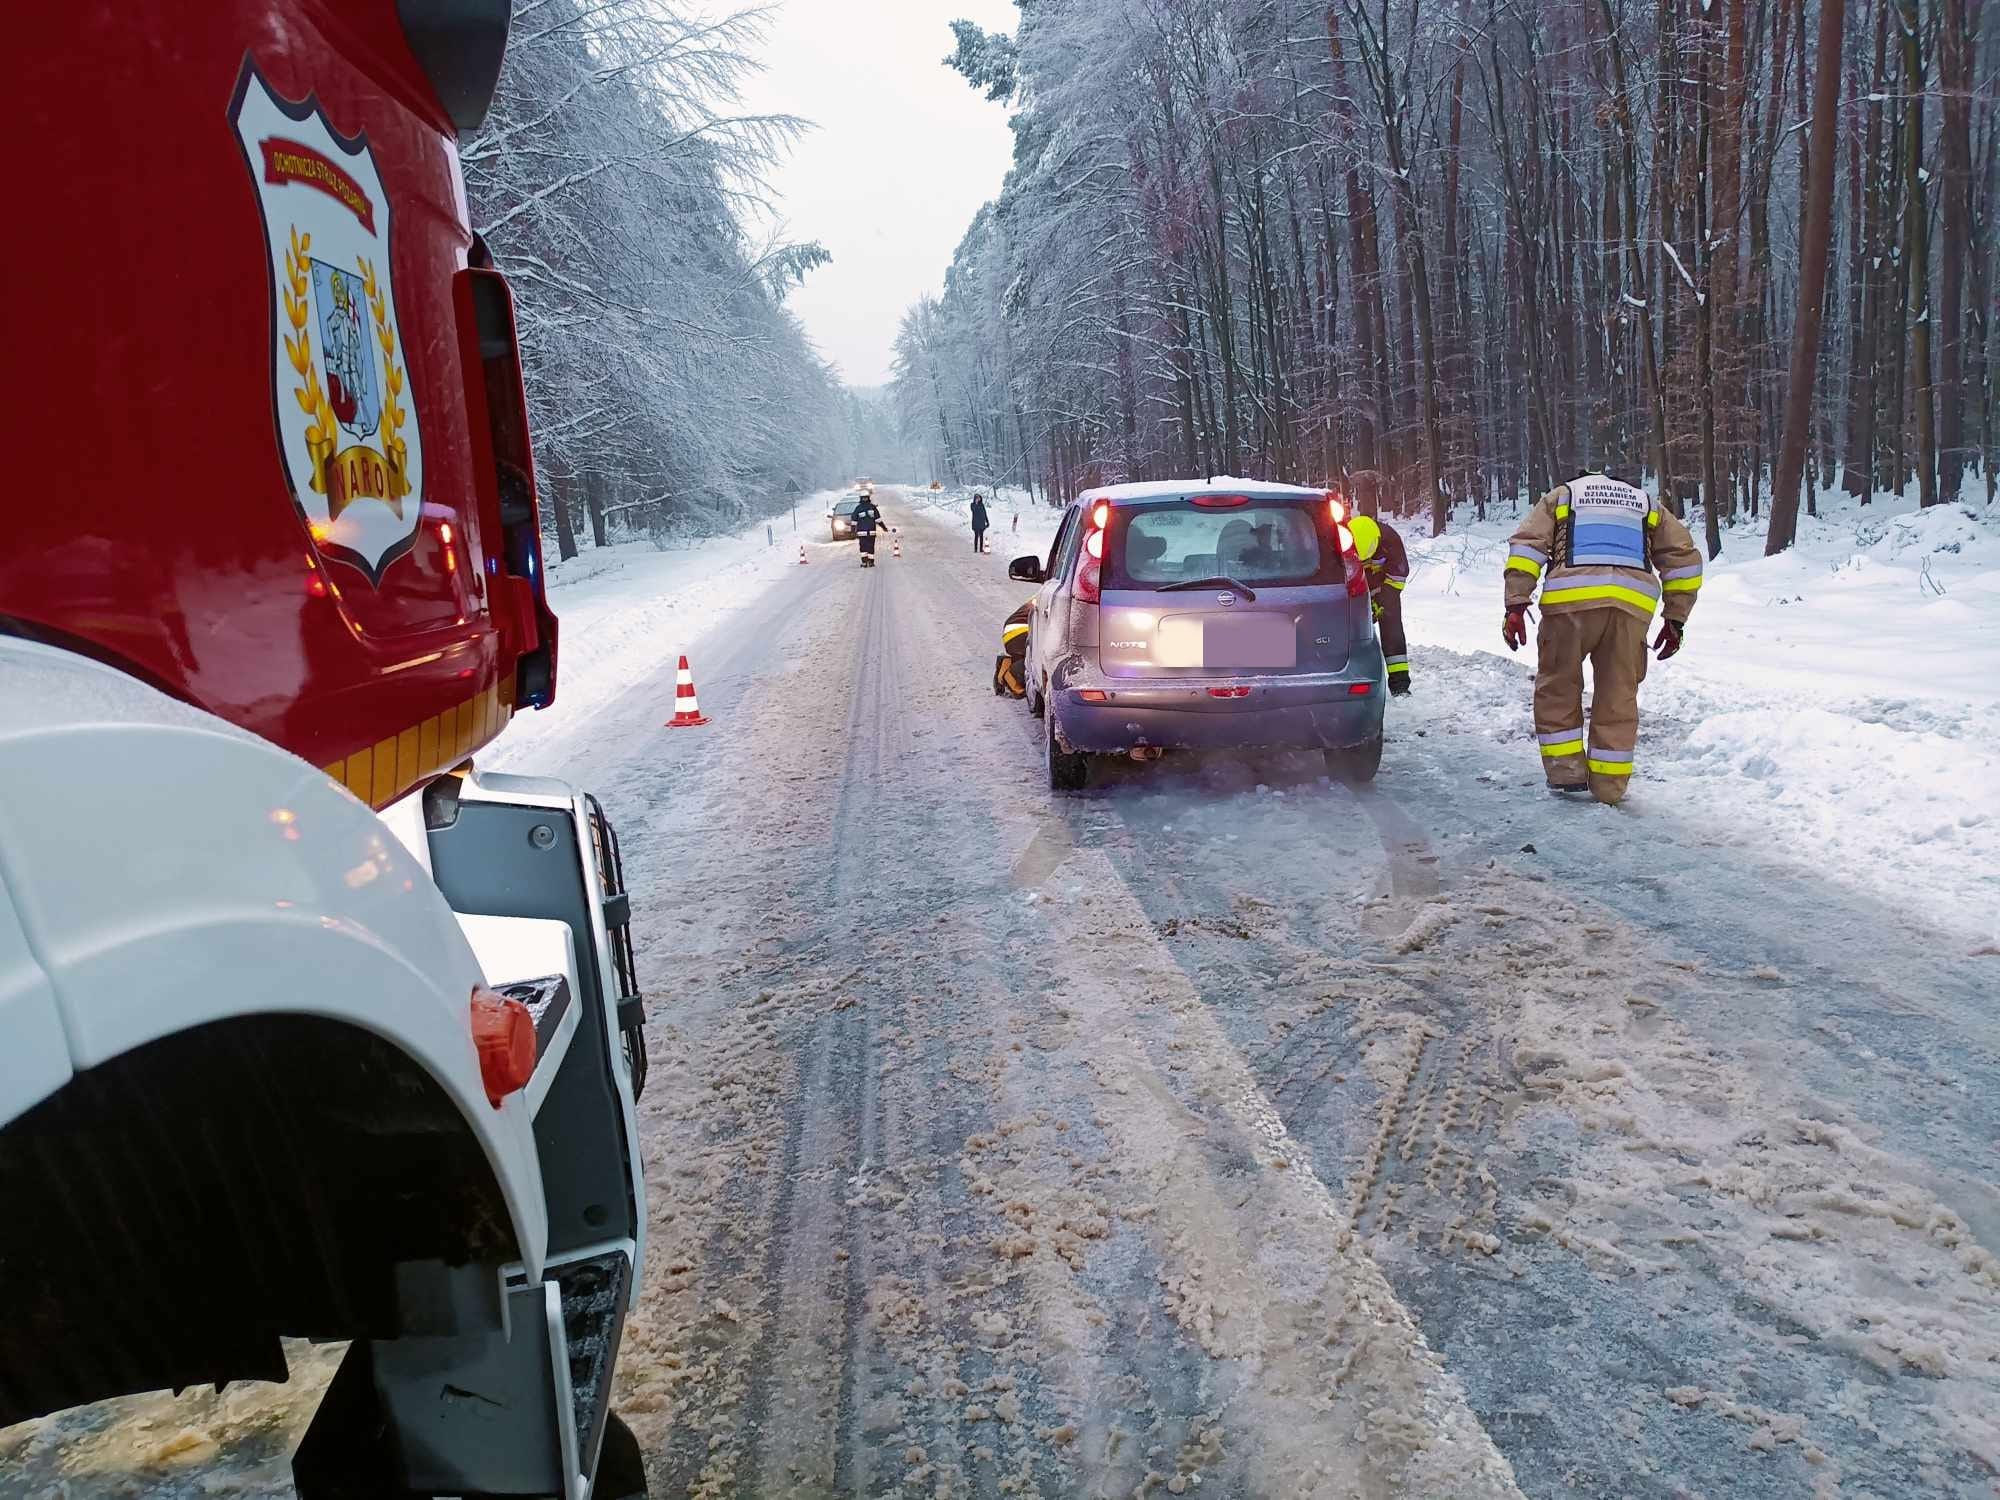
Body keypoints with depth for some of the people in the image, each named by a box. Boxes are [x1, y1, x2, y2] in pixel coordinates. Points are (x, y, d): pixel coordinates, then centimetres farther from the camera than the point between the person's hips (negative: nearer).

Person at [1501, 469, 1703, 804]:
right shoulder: (1648, 504, 33)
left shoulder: (1560, 497, 26)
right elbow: (1684, 559, 26)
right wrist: (1675, 621, 26)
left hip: (1570, 599, -2)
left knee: (1558, 687, 14)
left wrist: (1516, 606, 2)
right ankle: (1610, 785, 15)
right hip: (1633, 604, 2)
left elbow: (1526, 546, 9)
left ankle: (1566, 771, 12)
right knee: (1618, 695, 11)